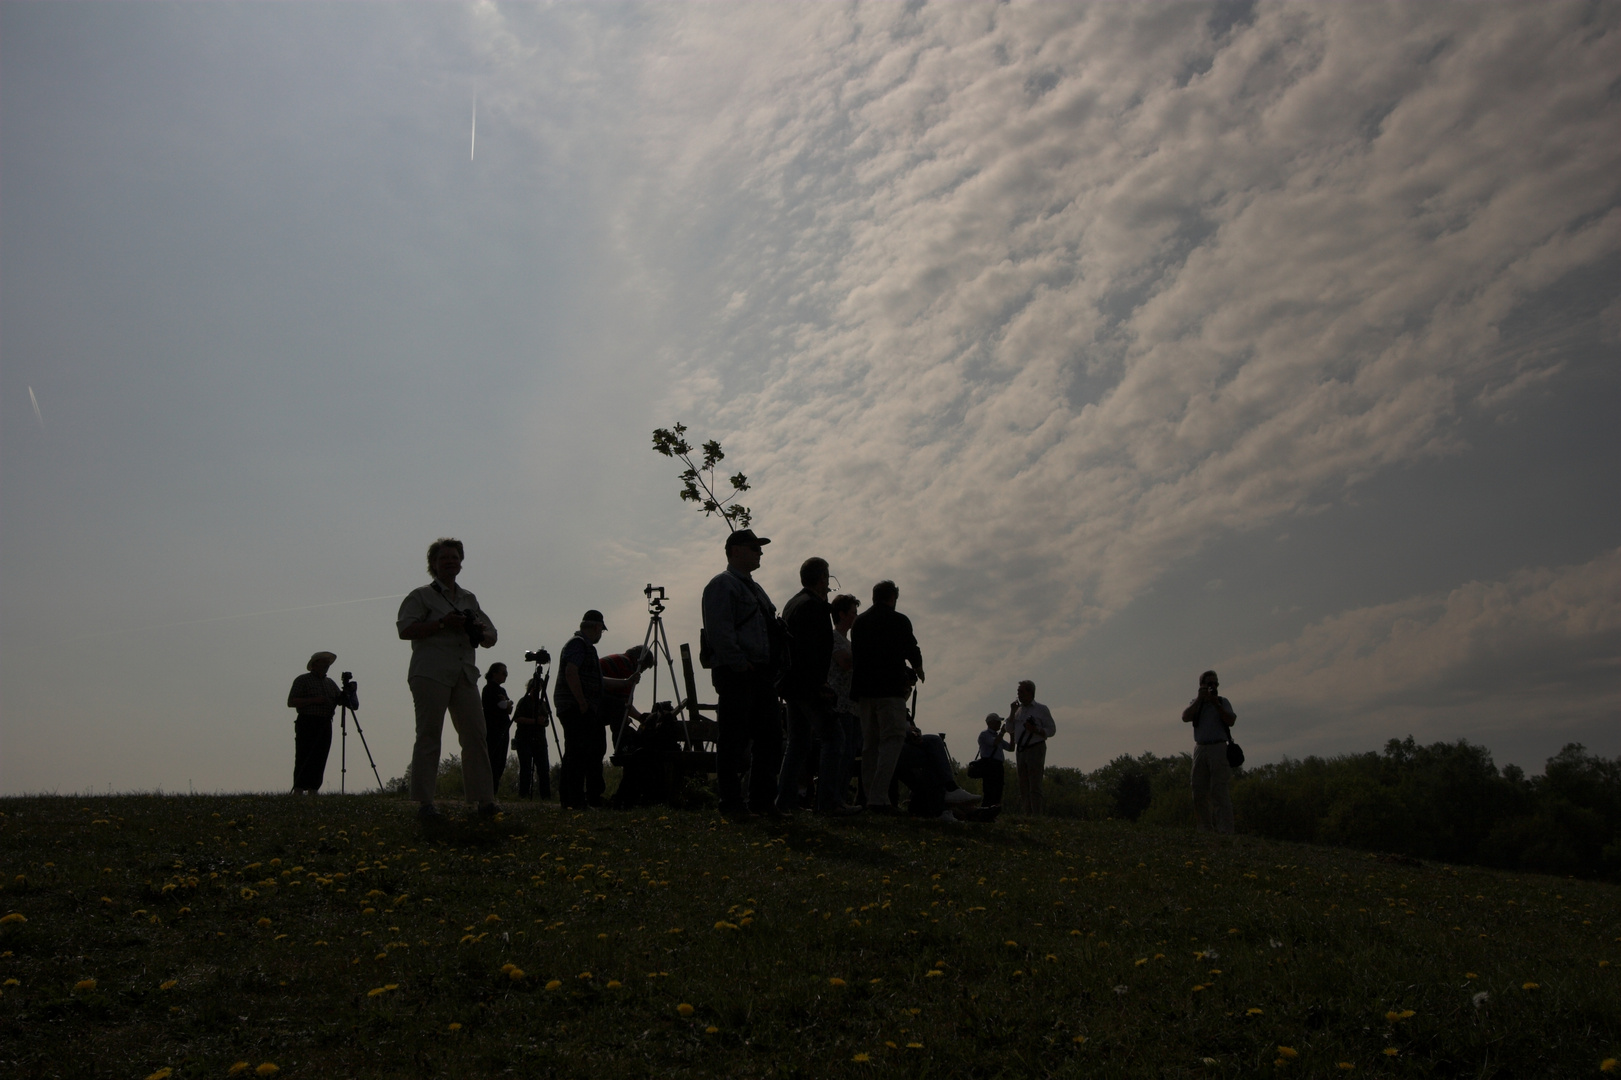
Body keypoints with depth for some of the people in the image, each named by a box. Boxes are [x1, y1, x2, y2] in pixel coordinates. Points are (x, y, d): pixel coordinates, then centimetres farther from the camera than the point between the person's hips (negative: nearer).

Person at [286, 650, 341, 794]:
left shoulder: (330, 683, 20)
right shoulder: (302, 680, 1)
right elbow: (291, 702, -7)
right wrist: (314, 700, -15)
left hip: (325, 726, 6)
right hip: (307, 724, -6)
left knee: (319, 761, 1)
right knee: (304, 760, -10)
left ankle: (312, 793, 2)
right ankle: (298, 793, -12)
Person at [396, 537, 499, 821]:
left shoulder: (470, 599, 22)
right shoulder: (421, 596, 6)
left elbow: (491, 637, 24)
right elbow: (405, 629, -8)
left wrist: (479, 632, 0)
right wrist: (443, 623, -14)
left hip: (465, 675, 5)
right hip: (430, 674, -5)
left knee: (476, 736, -2)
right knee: (429, 736, -5)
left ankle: (485, 800, -1)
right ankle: (425, 803, -2)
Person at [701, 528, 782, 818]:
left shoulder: (754, 588, 23)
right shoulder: (722, 584, -6)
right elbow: (719, 631, -17)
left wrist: (770, 668, 15)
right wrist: (740, 663, -20)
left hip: (761, 673, 9)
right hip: (735, 674, -9)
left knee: (770, 736, 9)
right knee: (733, 740, -5)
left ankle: (762, 799, 17)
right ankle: (732, 802, 0)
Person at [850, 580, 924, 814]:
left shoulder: (858, 622, 13)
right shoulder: (899, 621, -3)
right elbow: (912, 651, 3)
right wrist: (917, 670, 24)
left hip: (862, 689, 6)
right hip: (890, 689, -6)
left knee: (870, 743, 11)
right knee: (893, 739, -6)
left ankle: (871, 797, 8)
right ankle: (879, 797, -18)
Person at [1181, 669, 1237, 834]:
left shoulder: (1223, 701, 10)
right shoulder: (1195, 703, 15)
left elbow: (1231, 721, -5)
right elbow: (1185, 717, -4)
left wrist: (1216, 703, -10)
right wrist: (1200, 699, -7)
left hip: (1219, 748, -3)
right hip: (1200, 749, 3)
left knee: (1220, 791, -11)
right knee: (1199, 791, 2)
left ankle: (1225, 831, -14)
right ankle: (1206, 828, 10)